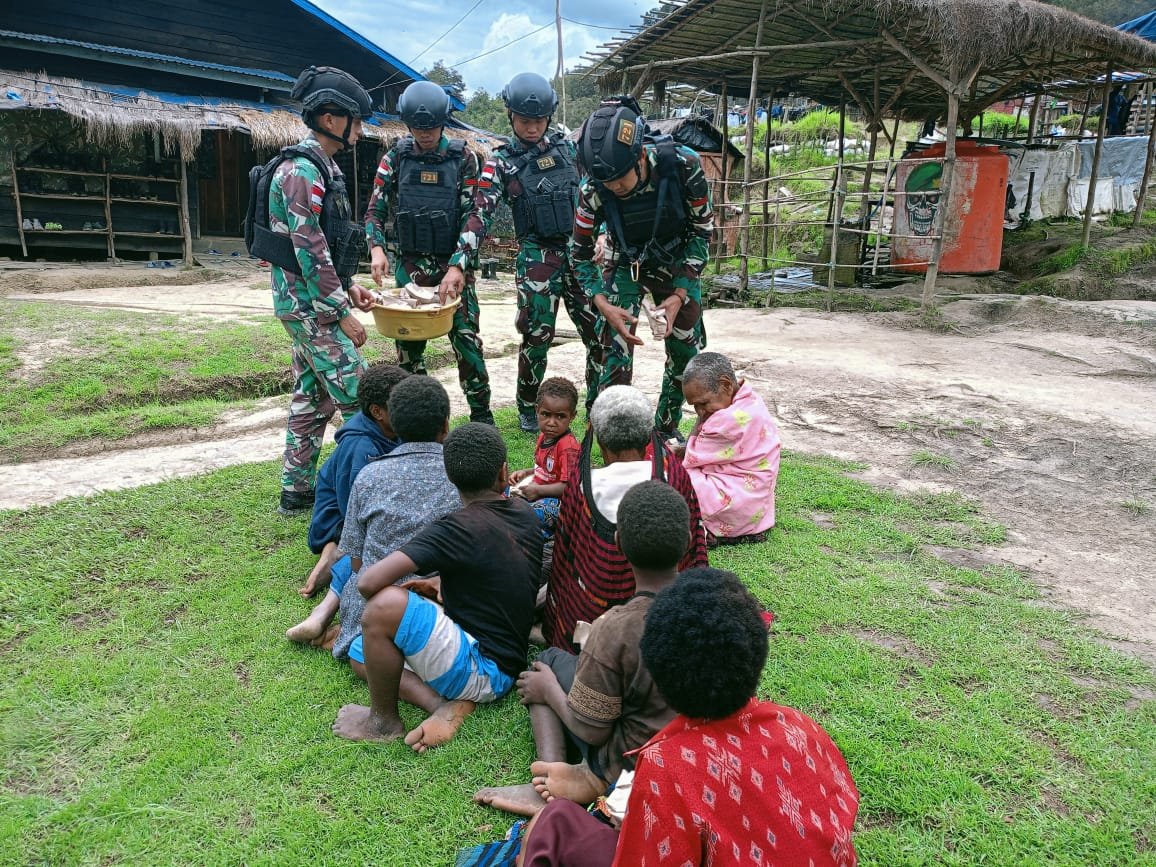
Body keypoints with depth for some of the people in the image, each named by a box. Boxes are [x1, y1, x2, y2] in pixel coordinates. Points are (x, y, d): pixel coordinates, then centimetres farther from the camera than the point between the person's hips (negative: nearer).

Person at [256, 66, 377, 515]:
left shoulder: (321, 166, 14)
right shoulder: (301, 170, -17)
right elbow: (310, 252, -21)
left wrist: (349, 285, 12)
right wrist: (343, 313, -18)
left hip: (308, 304, 10)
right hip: (309, 305, -10)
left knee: (313, 398, 14)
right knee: (359, 399, -6)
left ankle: (297, 491, 22)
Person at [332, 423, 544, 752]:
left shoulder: (456, 529, -21)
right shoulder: (526, 514, 1)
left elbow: (369, 582, -27)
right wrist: (444, 583, 11)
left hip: (485, 671, -8)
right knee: (360, 652, 16)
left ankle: (383, 720, -5)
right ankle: (450, 705, -1)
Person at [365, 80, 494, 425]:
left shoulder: (464, 158, -2)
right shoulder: (396, 157, 4)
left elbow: (472, 216, -8)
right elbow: (375, 209, 5)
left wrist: (457, 266, -19)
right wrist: (376, 248, -15)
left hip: (454, 266, -2)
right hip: (410, 266, 2)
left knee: (467, 341, -5)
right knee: (408, 344, 4)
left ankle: (482, 415, 7)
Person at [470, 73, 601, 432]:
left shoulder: (567, 146, 7)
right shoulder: (501, 162, -1)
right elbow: (480, 215, -8)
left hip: (580, 249, 3)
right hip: (537, 256, -3)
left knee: (601, 332, 2)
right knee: (537, 335, -2)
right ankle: (528, 409, 19)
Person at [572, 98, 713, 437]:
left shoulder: (683, 165, -29)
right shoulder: (593, 190, -28)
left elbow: (702, 231, -15)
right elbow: (581, 253, -13)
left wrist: (680, 294, -20)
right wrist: (603, 305, -27)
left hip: (677, 265, 1)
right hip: (627, 266, -1)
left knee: (686, 355, 4)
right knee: (616, 353, -14)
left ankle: (666, 428, 25)